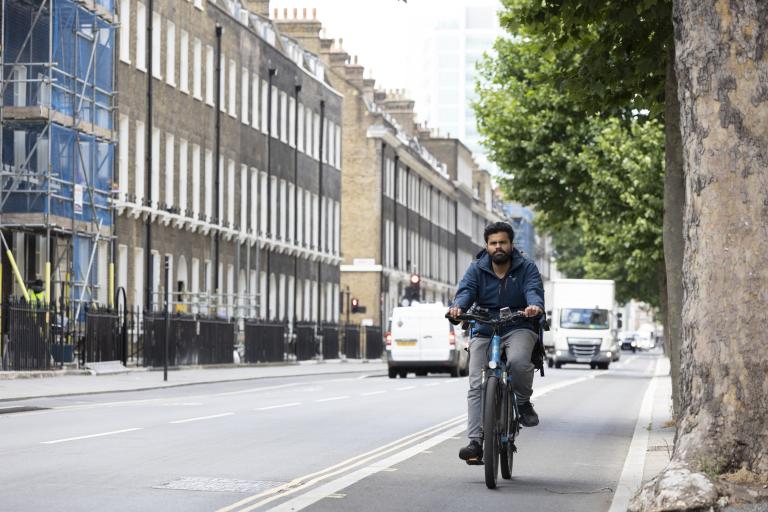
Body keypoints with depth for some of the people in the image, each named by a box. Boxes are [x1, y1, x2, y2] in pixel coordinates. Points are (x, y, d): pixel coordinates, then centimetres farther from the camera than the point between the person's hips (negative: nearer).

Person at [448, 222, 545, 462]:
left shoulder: (527, 268, 1)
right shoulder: (477, 269, 5)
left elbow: (533, 289, -16)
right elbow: (466, 290, -10)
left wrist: (535, 305, -40)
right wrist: (458, 306, -34)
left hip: (519, 328, -2)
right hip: (484, 332, 2)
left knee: (518, 361, -35)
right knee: (477, 386, -12)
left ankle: (524, 402, -6)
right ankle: (475, 442, -15)